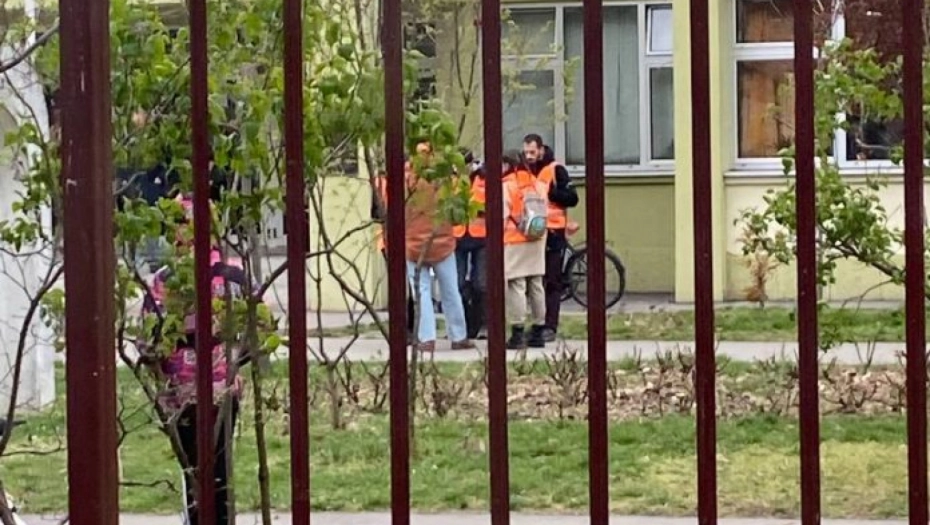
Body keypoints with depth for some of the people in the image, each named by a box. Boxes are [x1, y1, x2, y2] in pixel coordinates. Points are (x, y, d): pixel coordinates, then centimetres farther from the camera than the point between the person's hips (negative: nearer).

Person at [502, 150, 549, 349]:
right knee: (536, 286, 10)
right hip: (537, 242, 6)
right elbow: (545, 213, 11)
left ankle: (518, 333, -8)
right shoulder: (539, 184, 10)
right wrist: (540, 235, 17)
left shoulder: (507, 186, -8)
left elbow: (502, 217, -12)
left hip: (514, 243, -6)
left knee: (516, 287, -5)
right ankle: (538, 332, 14)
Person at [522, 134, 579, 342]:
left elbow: (572, 198, -7)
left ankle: (550, 327, -4)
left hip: (552, 233, -5)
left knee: (552, 282, -3)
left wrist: (549, 192, -18)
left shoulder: (555, 170, -2)